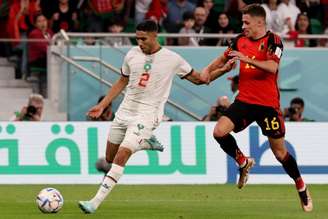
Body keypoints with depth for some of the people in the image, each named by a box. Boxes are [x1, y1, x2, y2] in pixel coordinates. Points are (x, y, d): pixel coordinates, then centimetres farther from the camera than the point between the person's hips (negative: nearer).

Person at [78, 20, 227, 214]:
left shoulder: (172, 59, -7)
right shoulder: (132, 55, 4)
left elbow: (195, 77, 5)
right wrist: (102, 105, 15)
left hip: (147, 115, -6)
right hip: (125, 111, 6)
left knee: (120, 157, -20)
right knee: (110, 158, 13)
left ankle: (95, 203, -20)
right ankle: (147, 143, 36)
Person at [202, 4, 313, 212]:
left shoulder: (273, 41, -10)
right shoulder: (240, 40, 7)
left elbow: (272, 67, -27)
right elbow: (224, 58, 24)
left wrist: (247, 59, -36)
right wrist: (207, 71, 10)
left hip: (268, 104, -5)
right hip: (244, 101, 5)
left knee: (280, 152, 2)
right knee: (219, 131, -17)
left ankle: (302, 187, 24)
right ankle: (243, 162, 8)